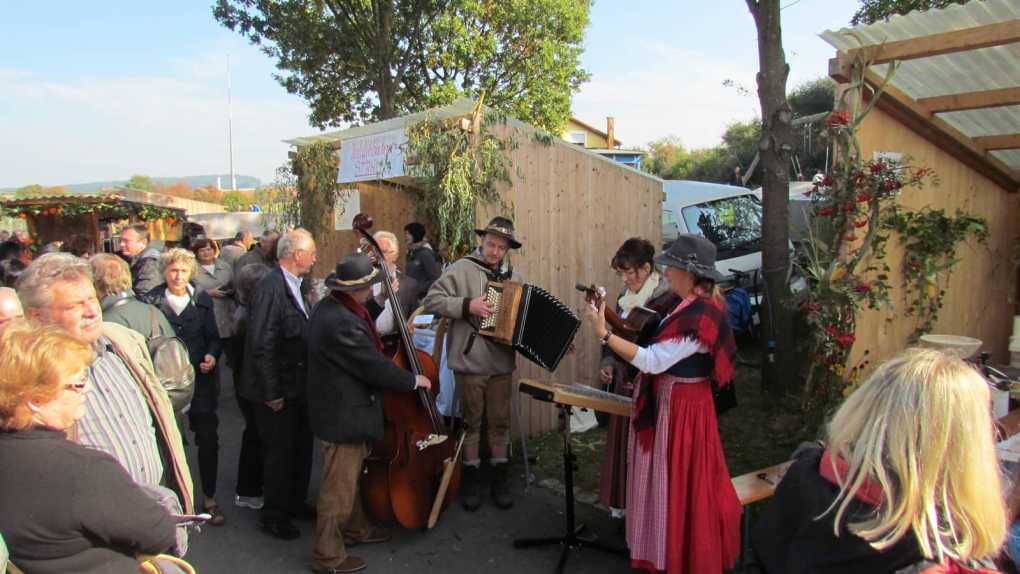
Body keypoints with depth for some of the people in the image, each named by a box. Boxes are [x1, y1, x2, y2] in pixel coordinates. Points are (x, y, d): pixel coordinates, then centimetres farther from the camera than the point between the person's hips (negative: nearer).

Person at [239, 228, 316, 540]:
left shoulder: (294, 286, 7)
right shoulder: (271, 288, -22)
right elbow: (261, 344, -24)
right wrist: (272, 393, -21)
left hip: (297, 385, 9)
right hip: (279, 389, -9)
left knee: (302, 447, 19)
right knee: (280, 452, 6)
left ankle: (295, 503, 37)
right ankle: (273, 515, 24)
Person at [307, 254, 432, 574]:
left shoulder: (332, 307, 2)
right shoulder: (340, 322, -31)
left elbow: (364, 350, 7)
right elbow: (374, 367, -25)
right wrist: (414, 380, -11)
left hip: (343, 408, 11)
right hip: (342, 416, -10)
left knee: (350, 476, 27)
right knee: (338, 488, 6)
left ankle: (355, 528, 46)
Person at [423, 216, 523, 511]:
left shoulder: (512, 276, 9)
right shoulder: (463, 268, -6)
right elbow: (432, 300, -12)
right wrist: (467, 305, -22)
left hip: (502, 362, 4)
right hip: (470, 361, -4)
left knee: (500, 420, 12)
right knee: (471, 419, 9)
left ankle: (499, 476, 25)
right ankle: (470, 476, 23)